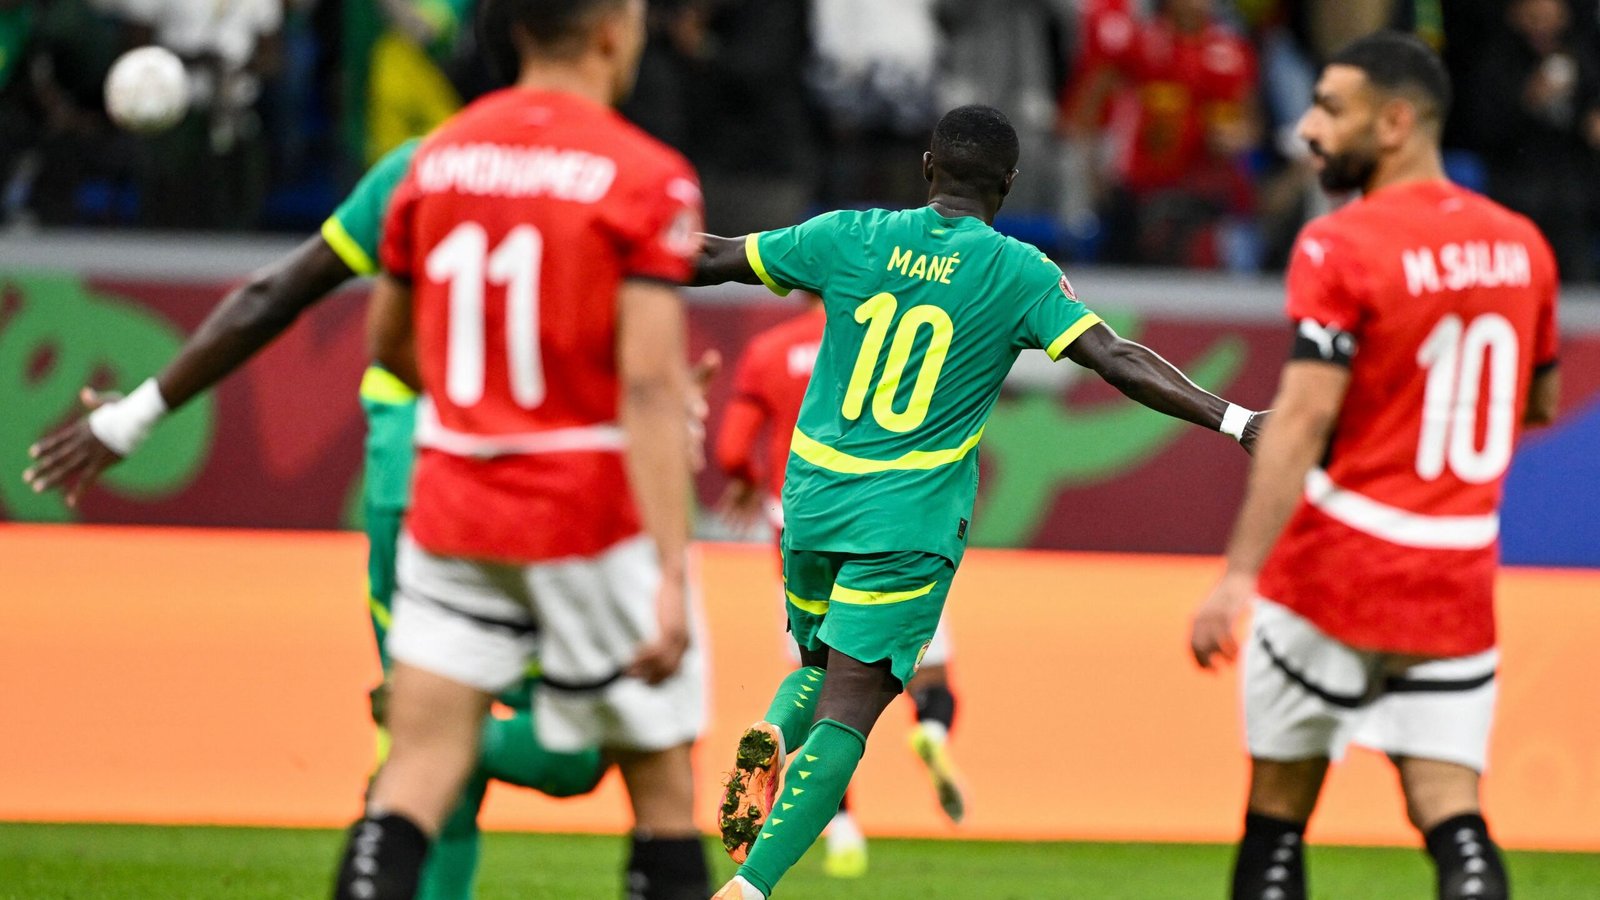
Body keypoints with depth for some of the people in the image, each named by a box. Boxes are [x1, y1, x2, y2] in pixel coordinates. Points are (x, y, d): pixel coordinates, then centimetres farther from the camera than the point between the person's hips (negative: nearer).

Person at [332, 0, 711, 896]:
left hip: (450, 510, 4)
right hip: (594, 512, -4)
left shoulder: (436, 159, 6)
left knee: (418, 776, -1)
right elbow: (648, 386, -18)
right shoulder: (644, 178, -11)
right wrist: (671, 576, -20)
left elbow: (390, 344, 17)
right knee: (663, 785, 9)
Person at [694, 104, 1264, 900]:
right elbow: (1117, 360, -14)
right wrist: (1234, 421, -15)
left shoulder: (850, 237, 1)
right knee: (846, 713, -6)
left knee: (821, 669, 26)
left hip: (812, 500, 3)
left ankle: (772, 735, -7)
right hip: (909, 523, -3)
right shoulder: (1019, 274, -6)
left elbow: (714, 259, 11)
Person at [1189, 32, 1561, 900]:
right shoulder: (1519, 244, 7)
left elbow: (1305, 416, -21)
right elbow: (1540, 402, 20)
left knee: (1277, 811, 6)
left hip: (1338, 561, -5)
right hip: (1461, 571, 5)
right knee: (1451, 813, 1)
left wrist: (1238, 574, -24)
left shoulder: (1341, 247, -12)